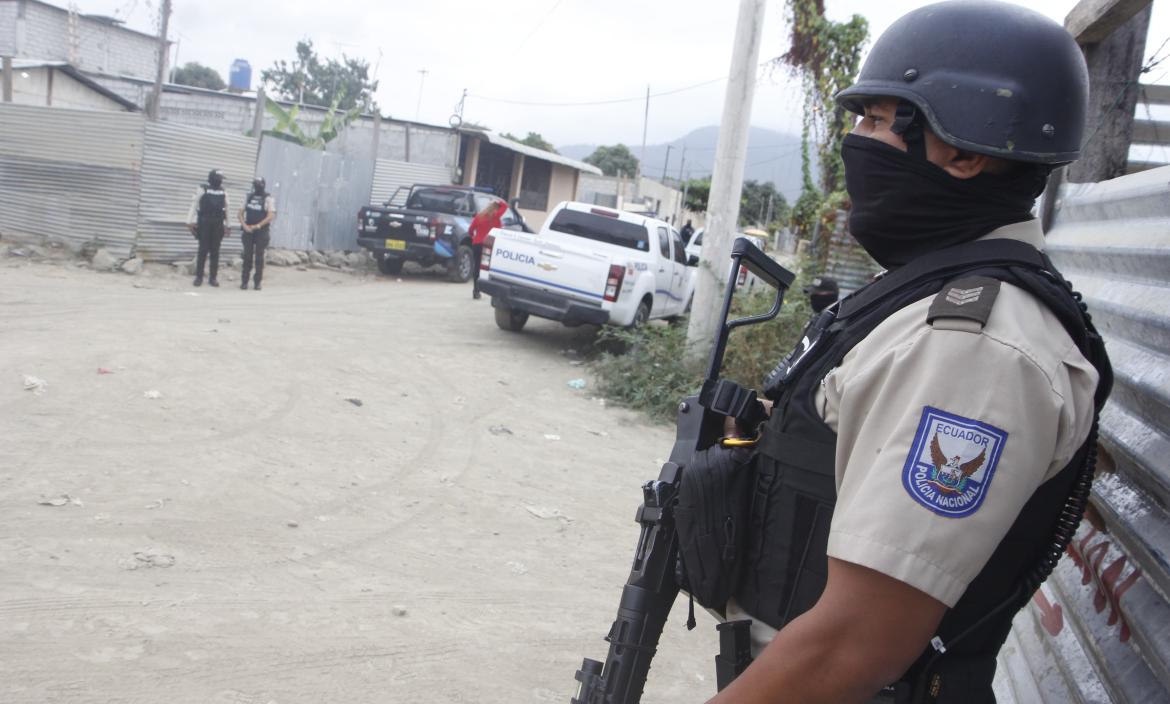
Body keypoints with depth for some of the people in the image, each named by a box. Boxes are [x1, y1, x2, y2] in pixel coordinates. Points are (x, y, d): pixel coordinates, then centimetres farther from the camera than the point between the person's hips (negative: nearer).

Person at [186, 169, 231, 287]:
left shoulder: (223, 193, 10)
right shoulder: (202, 190, -1)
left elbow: (227, 209, 14)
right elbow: (194, 206, -3)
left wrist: (226, 225, 11)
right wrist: (190, 222, -9)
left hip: (218, 225, 3)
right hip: (204, 224, -3)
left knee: (215, 251, 3)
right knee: (203, 250, -3)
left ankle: (213, 277, 8)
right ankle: (199, 277, 4)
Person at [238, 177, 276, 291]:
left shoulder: (268, 199, -2)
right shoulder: (248, 197, 10)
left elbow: (271, 216, -11)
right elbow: (241, 212, 10)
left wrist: (258, 226, -19)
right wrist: (244, 225, -8)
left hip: (261, 231, -3)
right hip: (248, 230, 3)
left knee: (259, 257, 0)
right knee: (247, 256, 2)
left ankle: (257, 282, 6)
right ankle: (244, 281, 6)